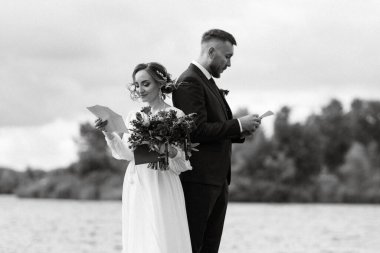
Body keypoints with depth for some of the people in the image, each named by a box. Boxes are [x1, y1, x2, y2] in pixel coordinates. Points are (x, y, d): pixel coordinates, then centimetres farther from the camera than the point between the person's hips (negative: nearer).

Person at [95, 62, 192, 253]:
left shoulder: (175, 115, -2)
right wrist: (109, 134, -11)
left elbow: (184, 162, -2)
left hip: (161, 186, -5)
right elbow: (126, 153, 3)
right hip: (135, 185, 5)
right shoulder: (133, 117, 13)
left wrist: (172, 153, -24)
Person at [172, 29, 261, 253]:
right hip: (198, 181, -10)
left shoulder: (209, 83, 20)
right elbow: (197, 131, -20)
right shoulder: (190, 82, -12)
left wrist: (240, 132, 6)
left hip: (218, 180, 10)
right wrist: (238, 124, -13)